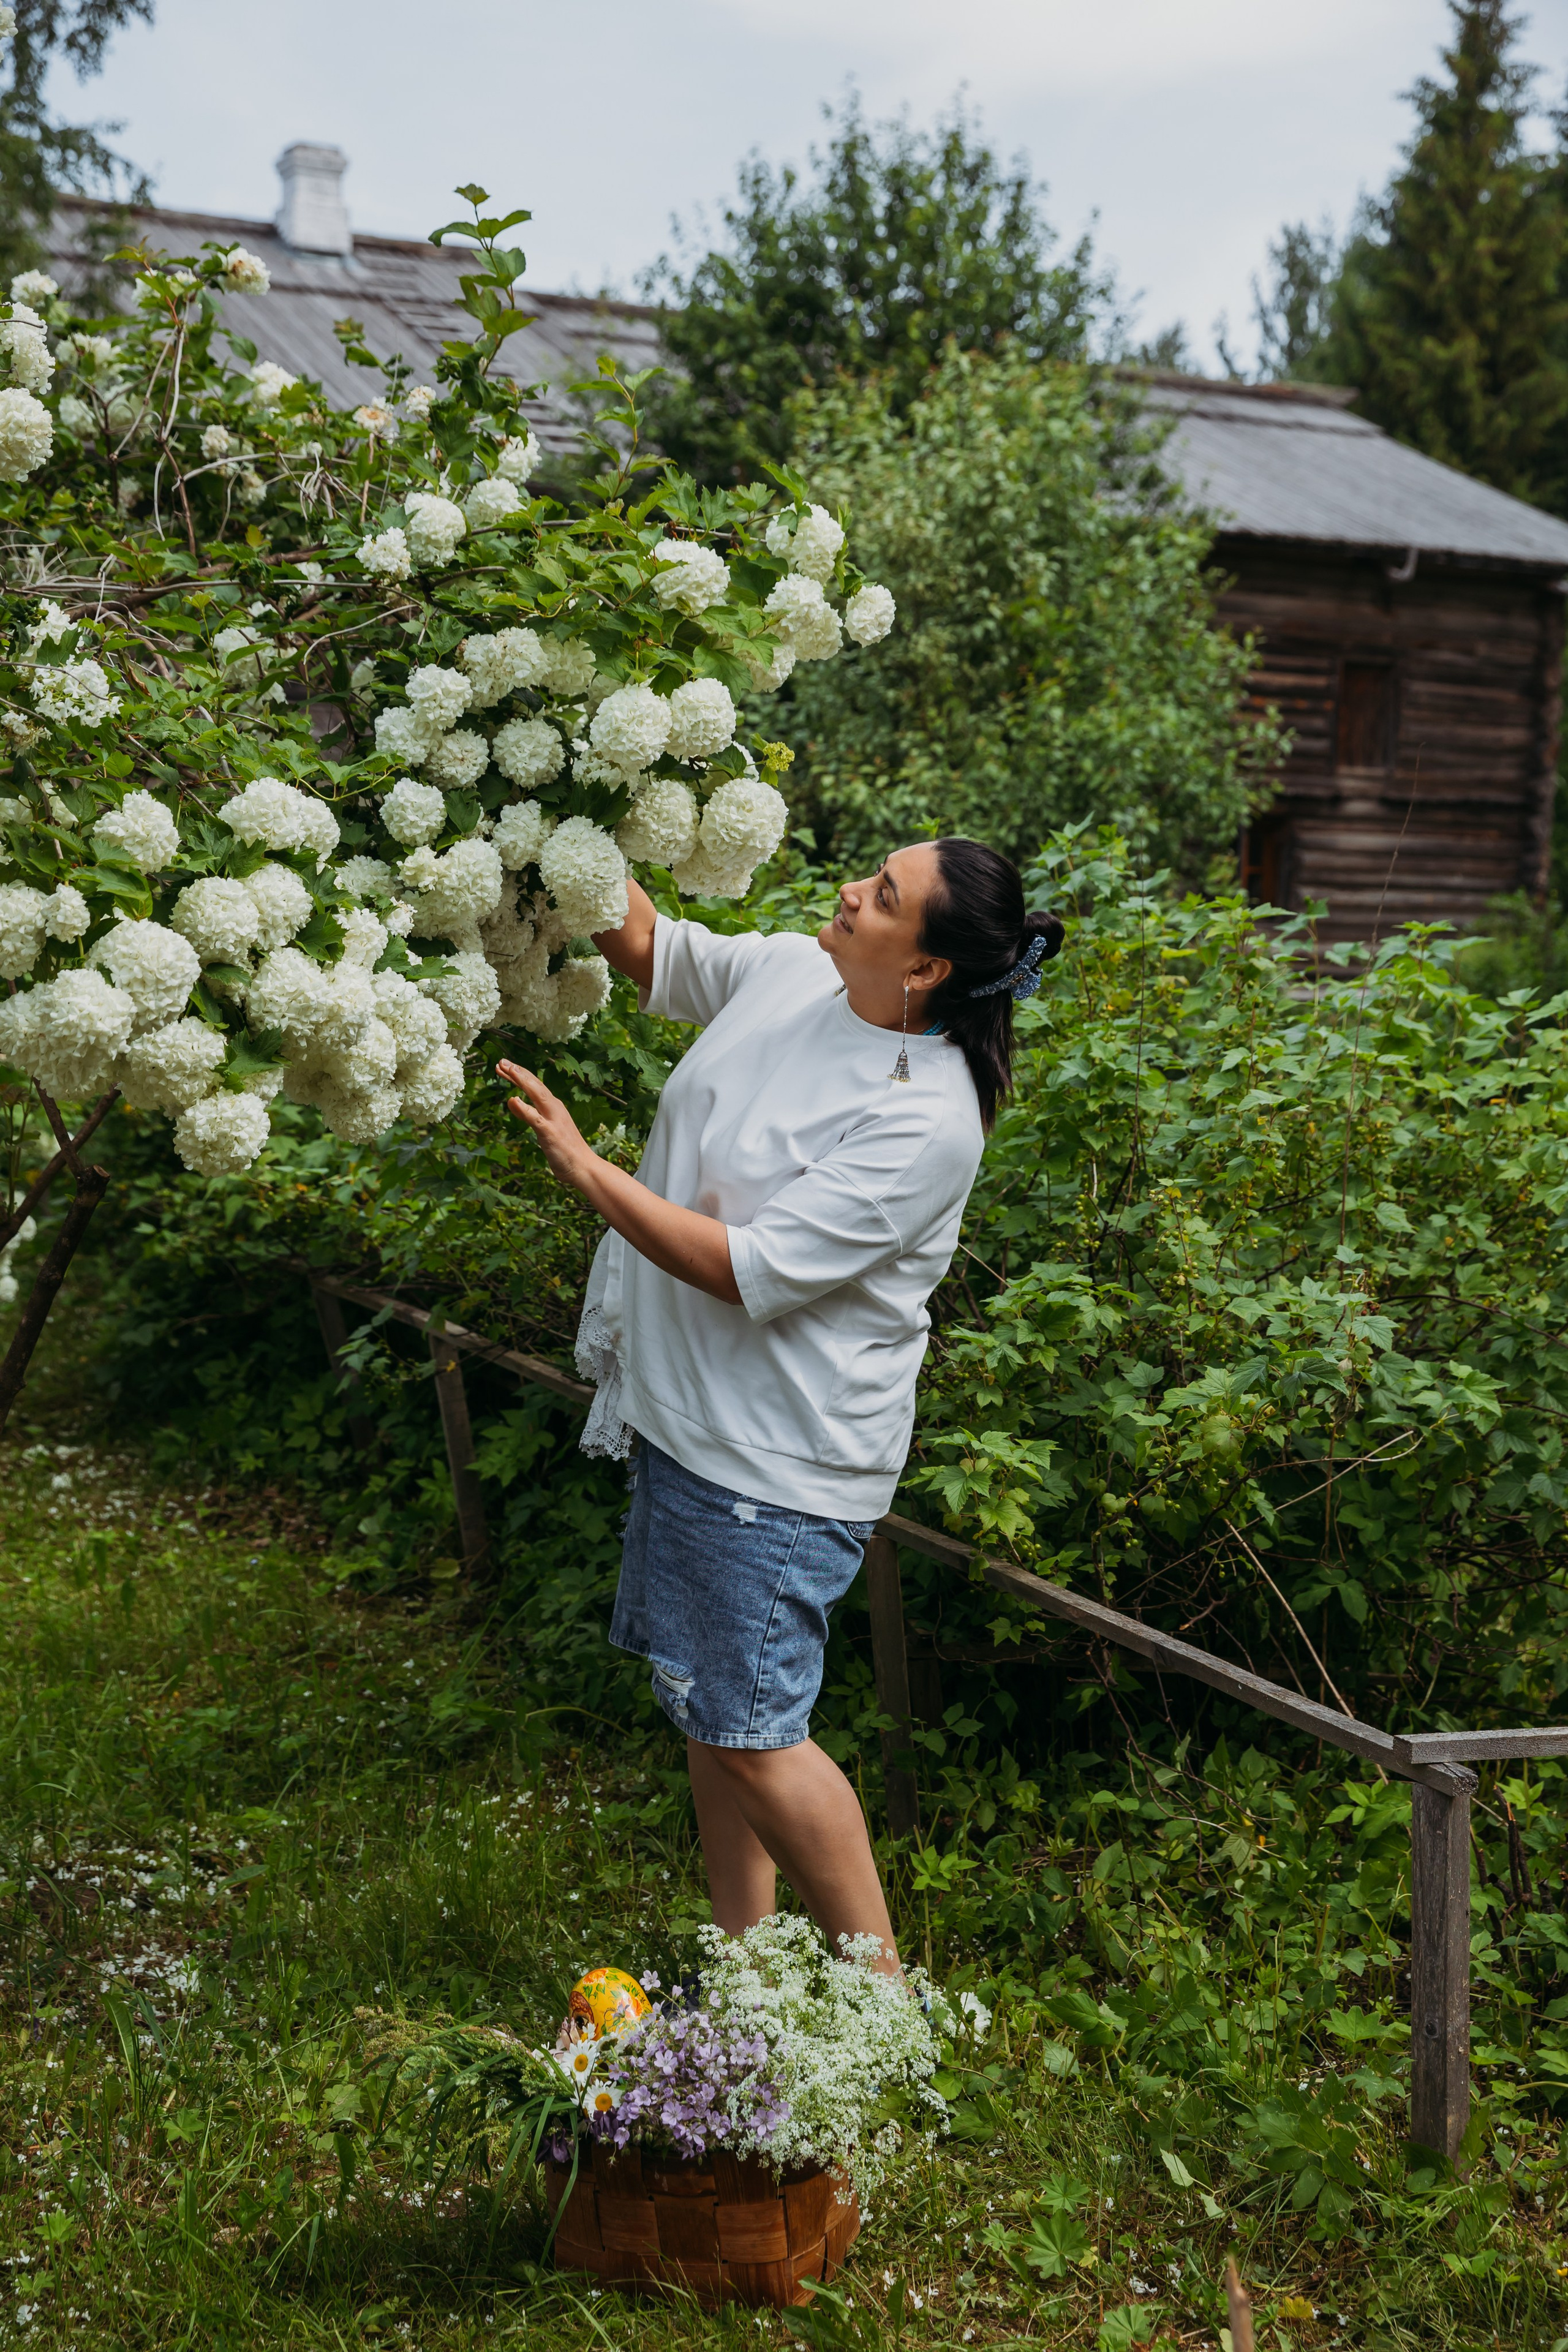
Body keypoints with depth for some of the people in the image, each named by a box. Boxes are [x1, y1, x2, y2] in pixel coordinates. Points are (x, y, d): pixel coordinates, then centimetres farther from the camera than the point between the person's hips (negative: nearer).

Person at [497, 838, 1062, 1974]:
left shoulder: (925, 1122, -25)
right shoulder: (790, 971, -2)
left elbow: (750, 1271, -26)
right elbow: (647, 950, 17)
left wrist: (589, 1170, -24)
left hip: (782, 1461, -9)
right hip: (687, 1413, 9)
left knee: (751, 1732, -1)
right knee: (711, 1705, 18)